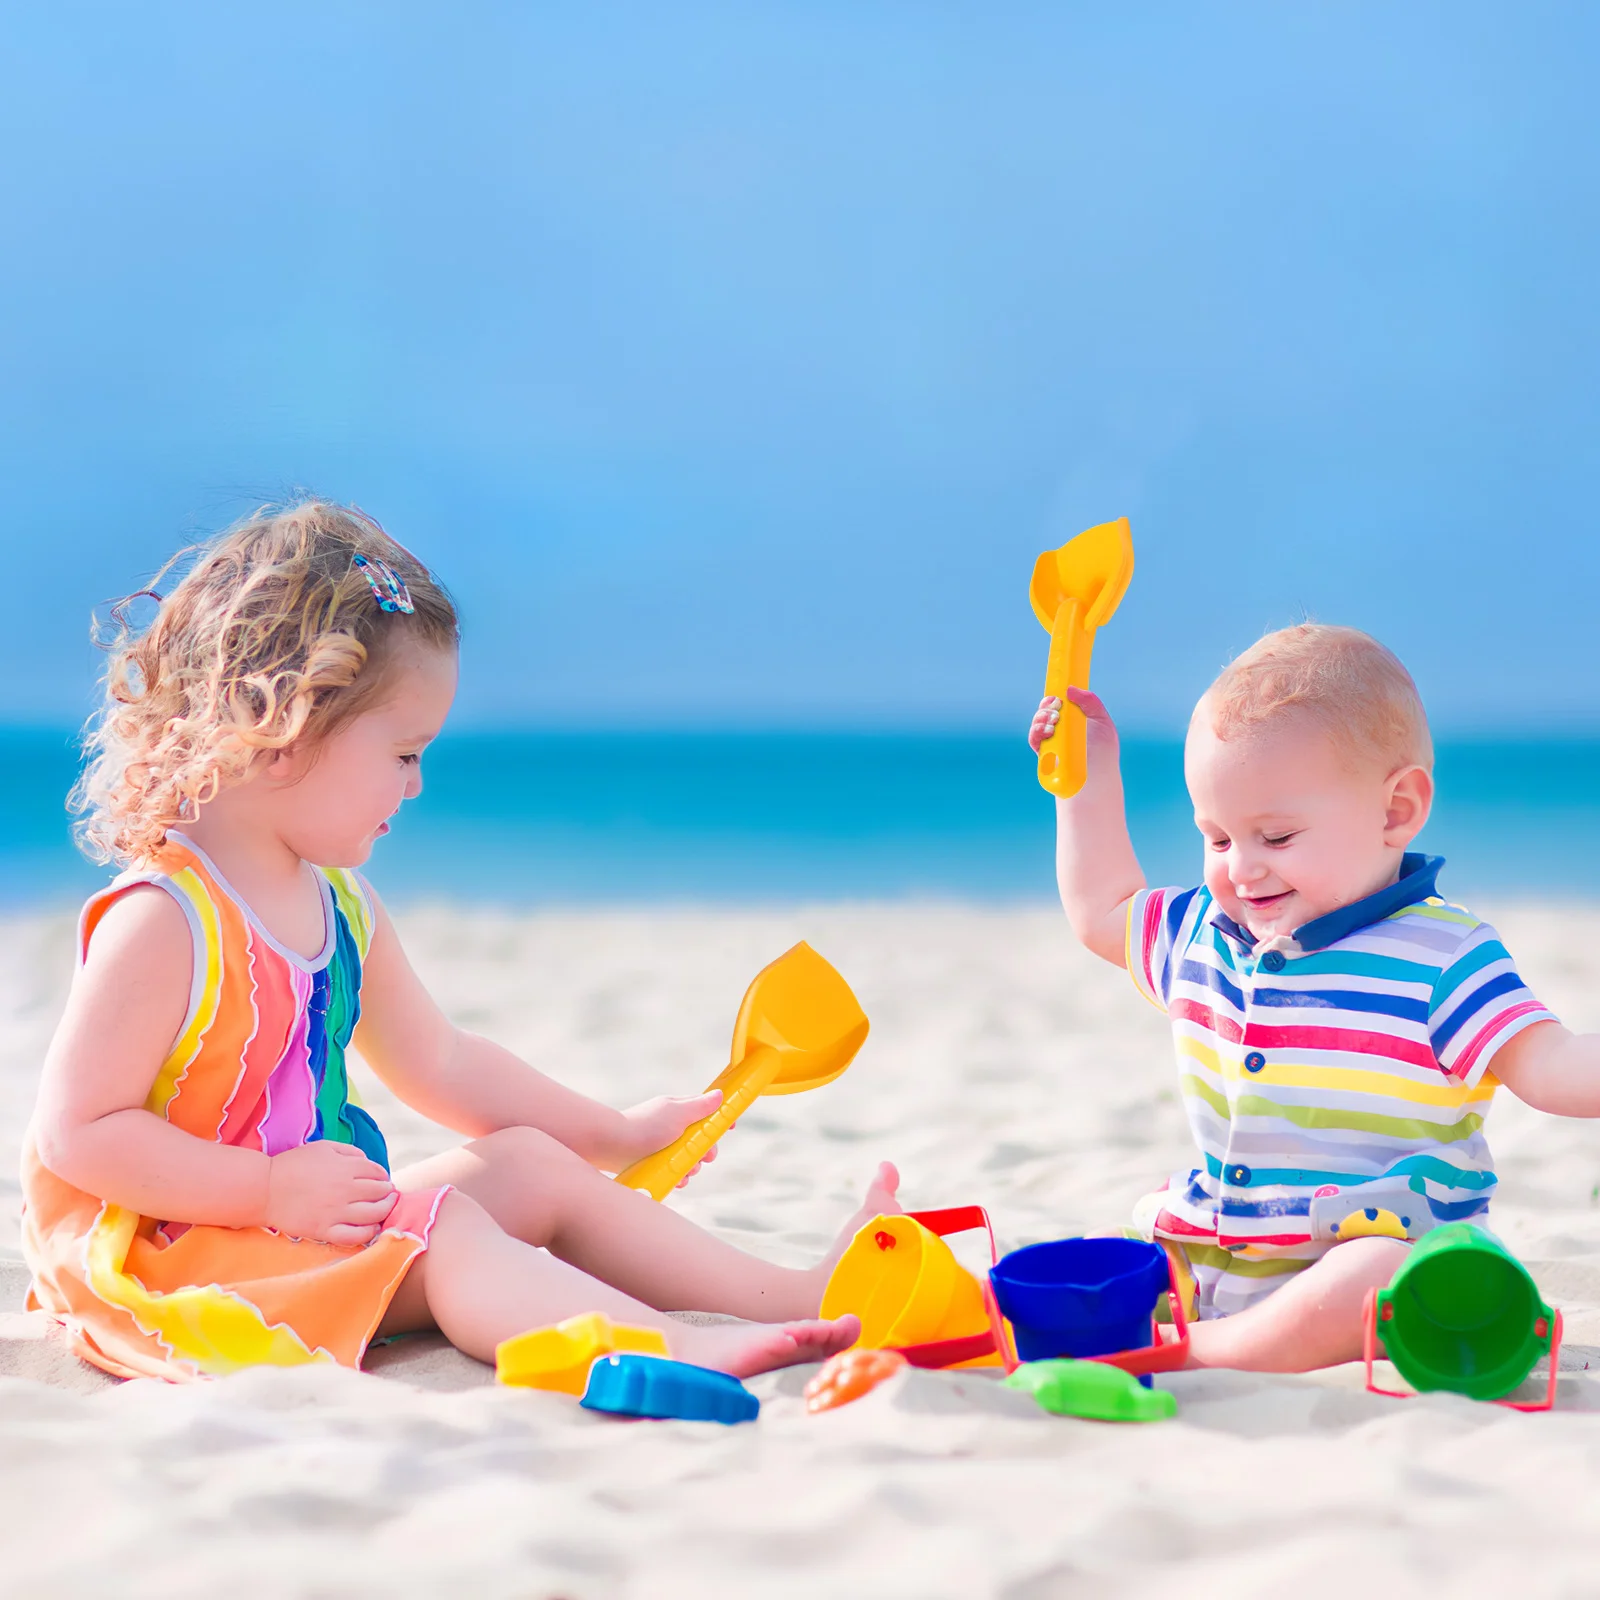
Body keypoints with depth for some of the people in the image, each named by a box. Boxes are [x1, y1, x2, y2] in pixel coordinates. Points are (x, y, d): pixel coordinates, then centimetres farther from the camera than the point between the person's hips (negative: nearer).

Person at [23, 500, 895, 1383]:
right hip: (175, 1256, -10)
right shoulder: (163, 921, -20)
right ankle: (679, 1348, -41)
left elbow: (437, 1061, 21)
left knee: (528, 1162, 4)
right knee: (443, 1232, -26)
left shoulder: (339, 905, 10)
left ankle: (792, 1294, 0)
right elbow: (79, 1131, -22)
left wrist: (612, 1134, 24)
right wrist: (274, 1189, -26)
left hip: (314, 1217, 10)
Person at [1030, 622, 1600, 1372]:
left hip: (1381, 1244, -7)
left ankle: (1195, 1355, -34)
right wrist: (1090, 773, 25)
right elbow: (1102, 908, 31)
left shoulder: (1442, 958, -7)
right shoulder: (1205, 933, 12)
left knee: (1381, 1283, -39)